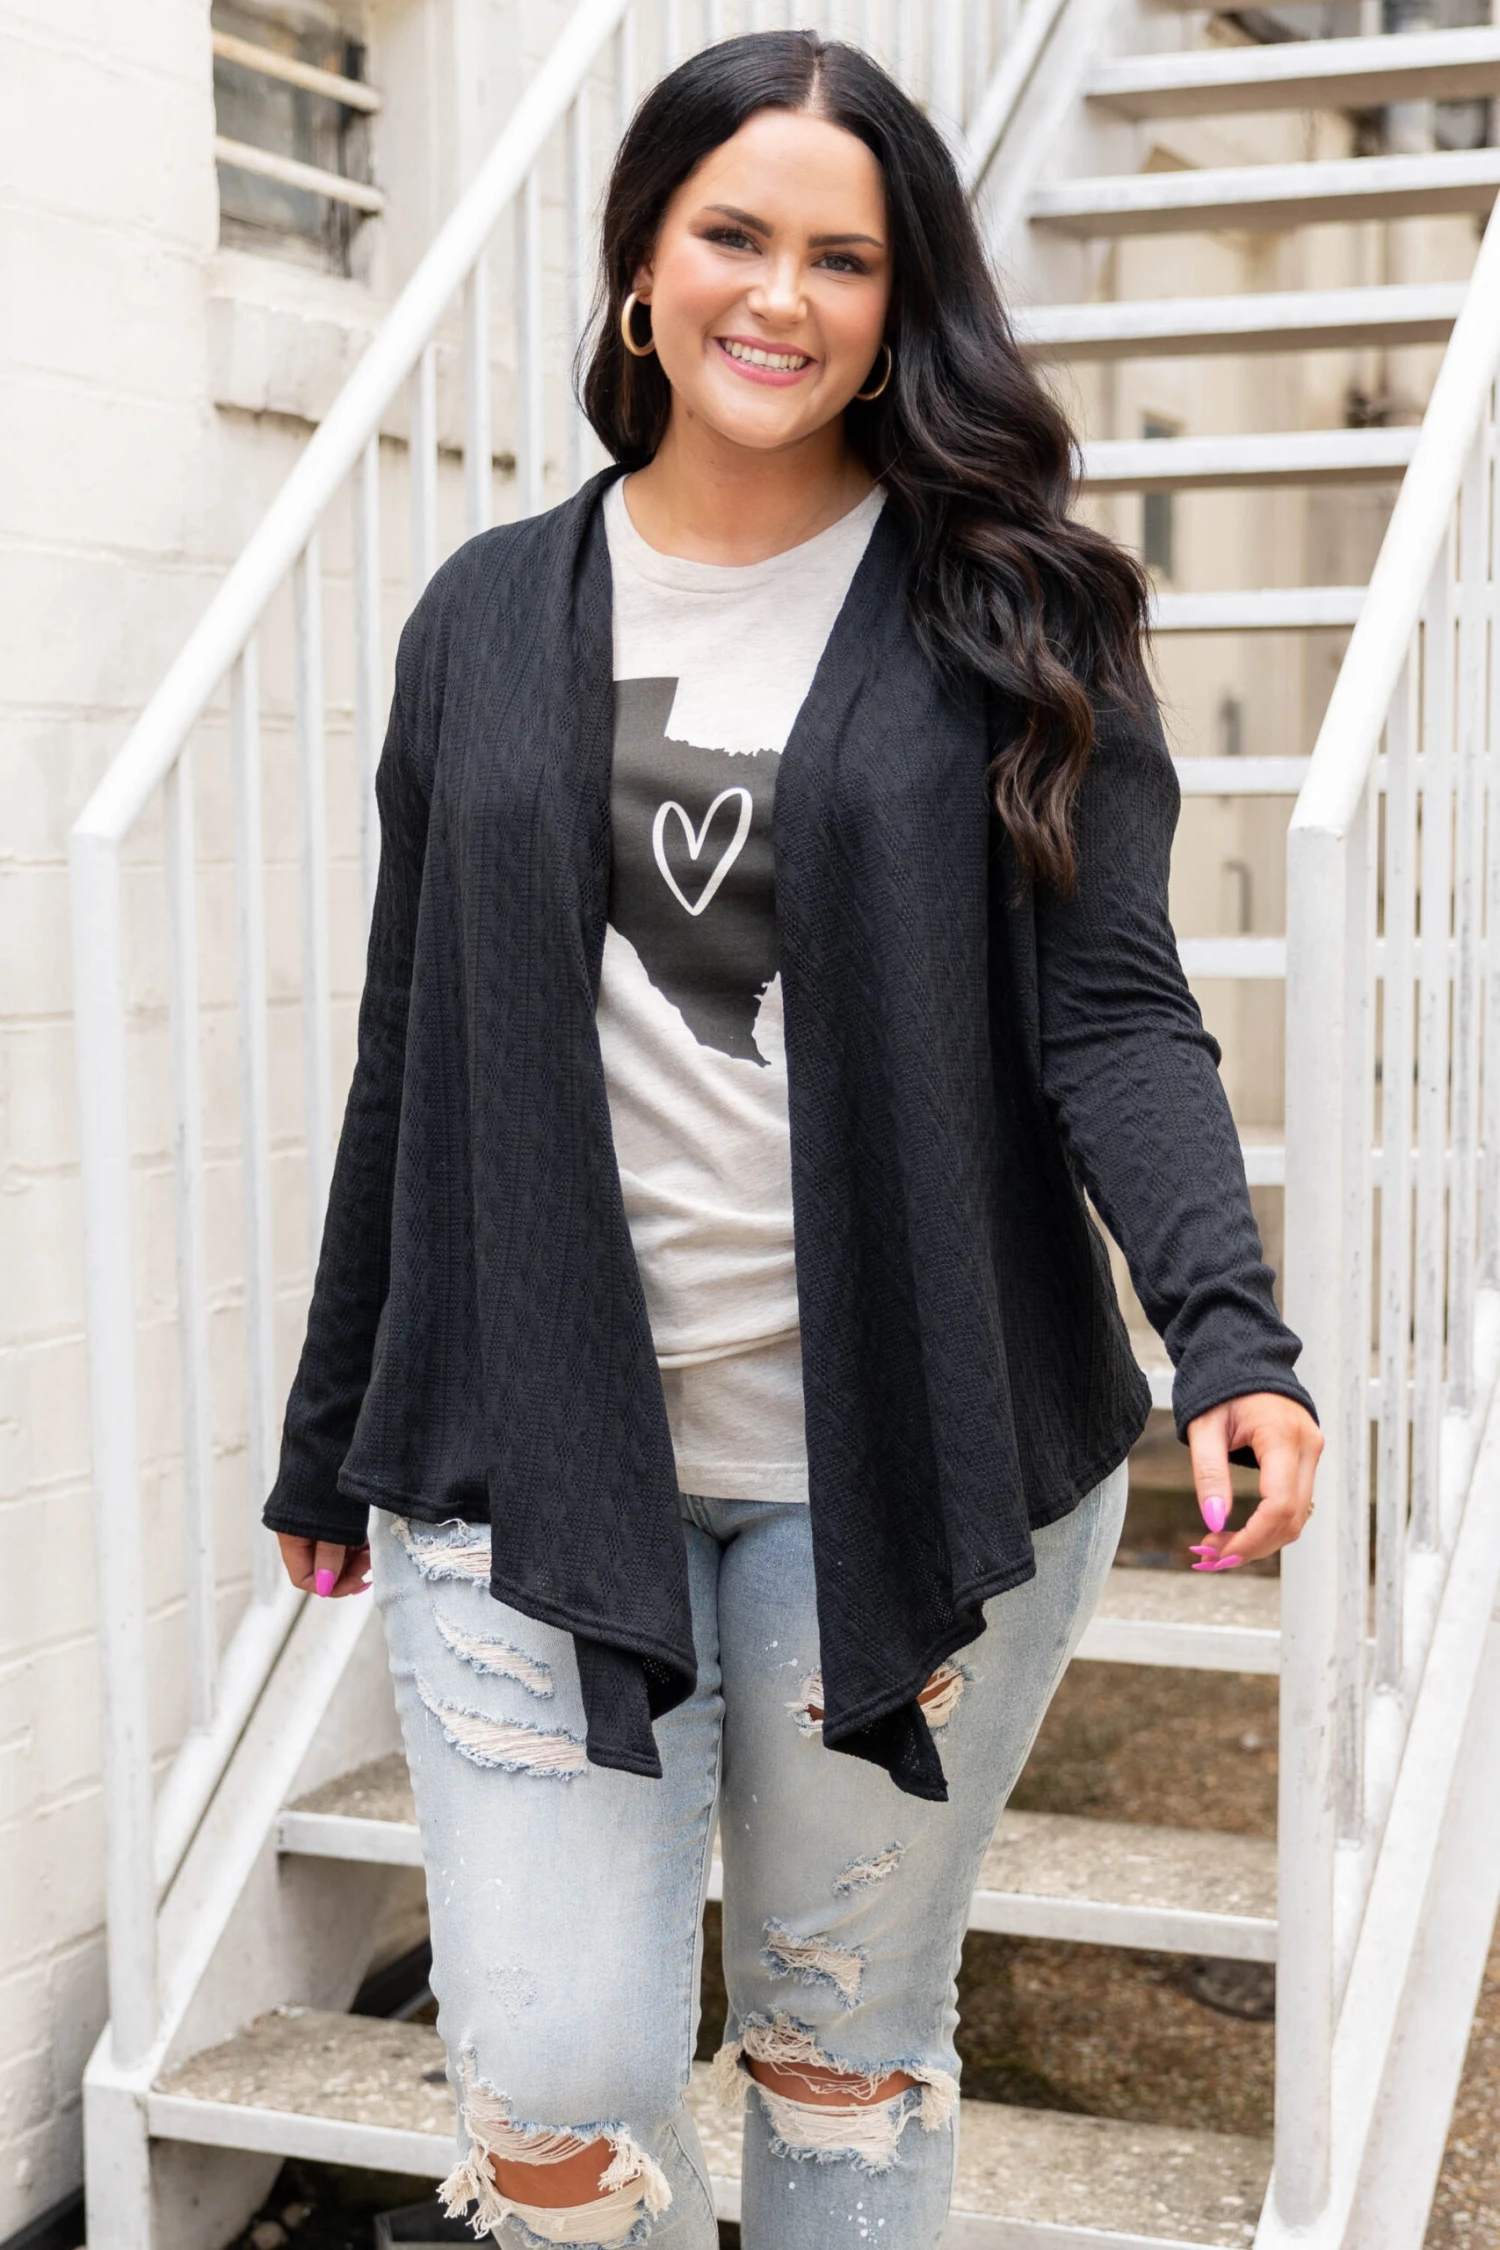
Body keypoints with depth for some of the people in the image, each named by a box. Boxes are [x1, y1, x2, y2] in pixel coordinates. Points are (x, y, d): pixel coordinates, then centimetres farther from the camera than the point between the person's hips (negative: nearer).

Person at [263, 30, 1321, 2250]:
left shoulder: (1008, 616, 0)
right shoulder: (491, 618, 7)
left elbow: (1114, 1012, -7)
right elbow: (414, 1055, 10)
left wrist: (1228, 1335, -24)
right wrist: (332, 1438, 14)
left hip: (905, 1458, -1)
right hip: (535, 1460, 2)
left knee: (849, 2042, 13)